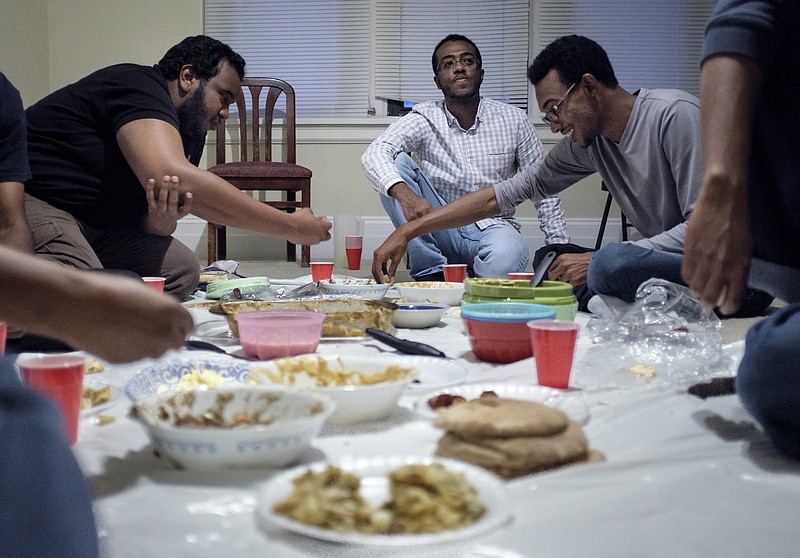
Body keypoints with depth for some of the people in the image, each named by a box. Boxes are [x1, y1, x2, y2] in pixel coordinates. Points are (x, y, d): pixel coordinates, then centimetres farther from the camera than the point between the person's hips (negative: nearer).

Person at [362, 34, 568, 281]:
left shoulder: (513, 120, 0)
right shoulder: (424, 119, -4)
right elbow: (374, 154, -21)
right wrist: (405, 194, -42)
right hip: (442, 232, 1)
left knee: (506, 257, -38)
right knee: (397, 162, -21)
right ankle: (431, 272, -19)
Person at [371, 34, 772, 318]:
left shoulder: (674, 115, -17)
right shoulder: (588, 141, 6)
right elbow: (513, 190, 8)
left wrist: (595, 262, -22)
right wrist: (407, 232, 4)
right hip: (673, 265, 8)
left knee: (613, 263, -30)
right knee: (551, 259, 5)